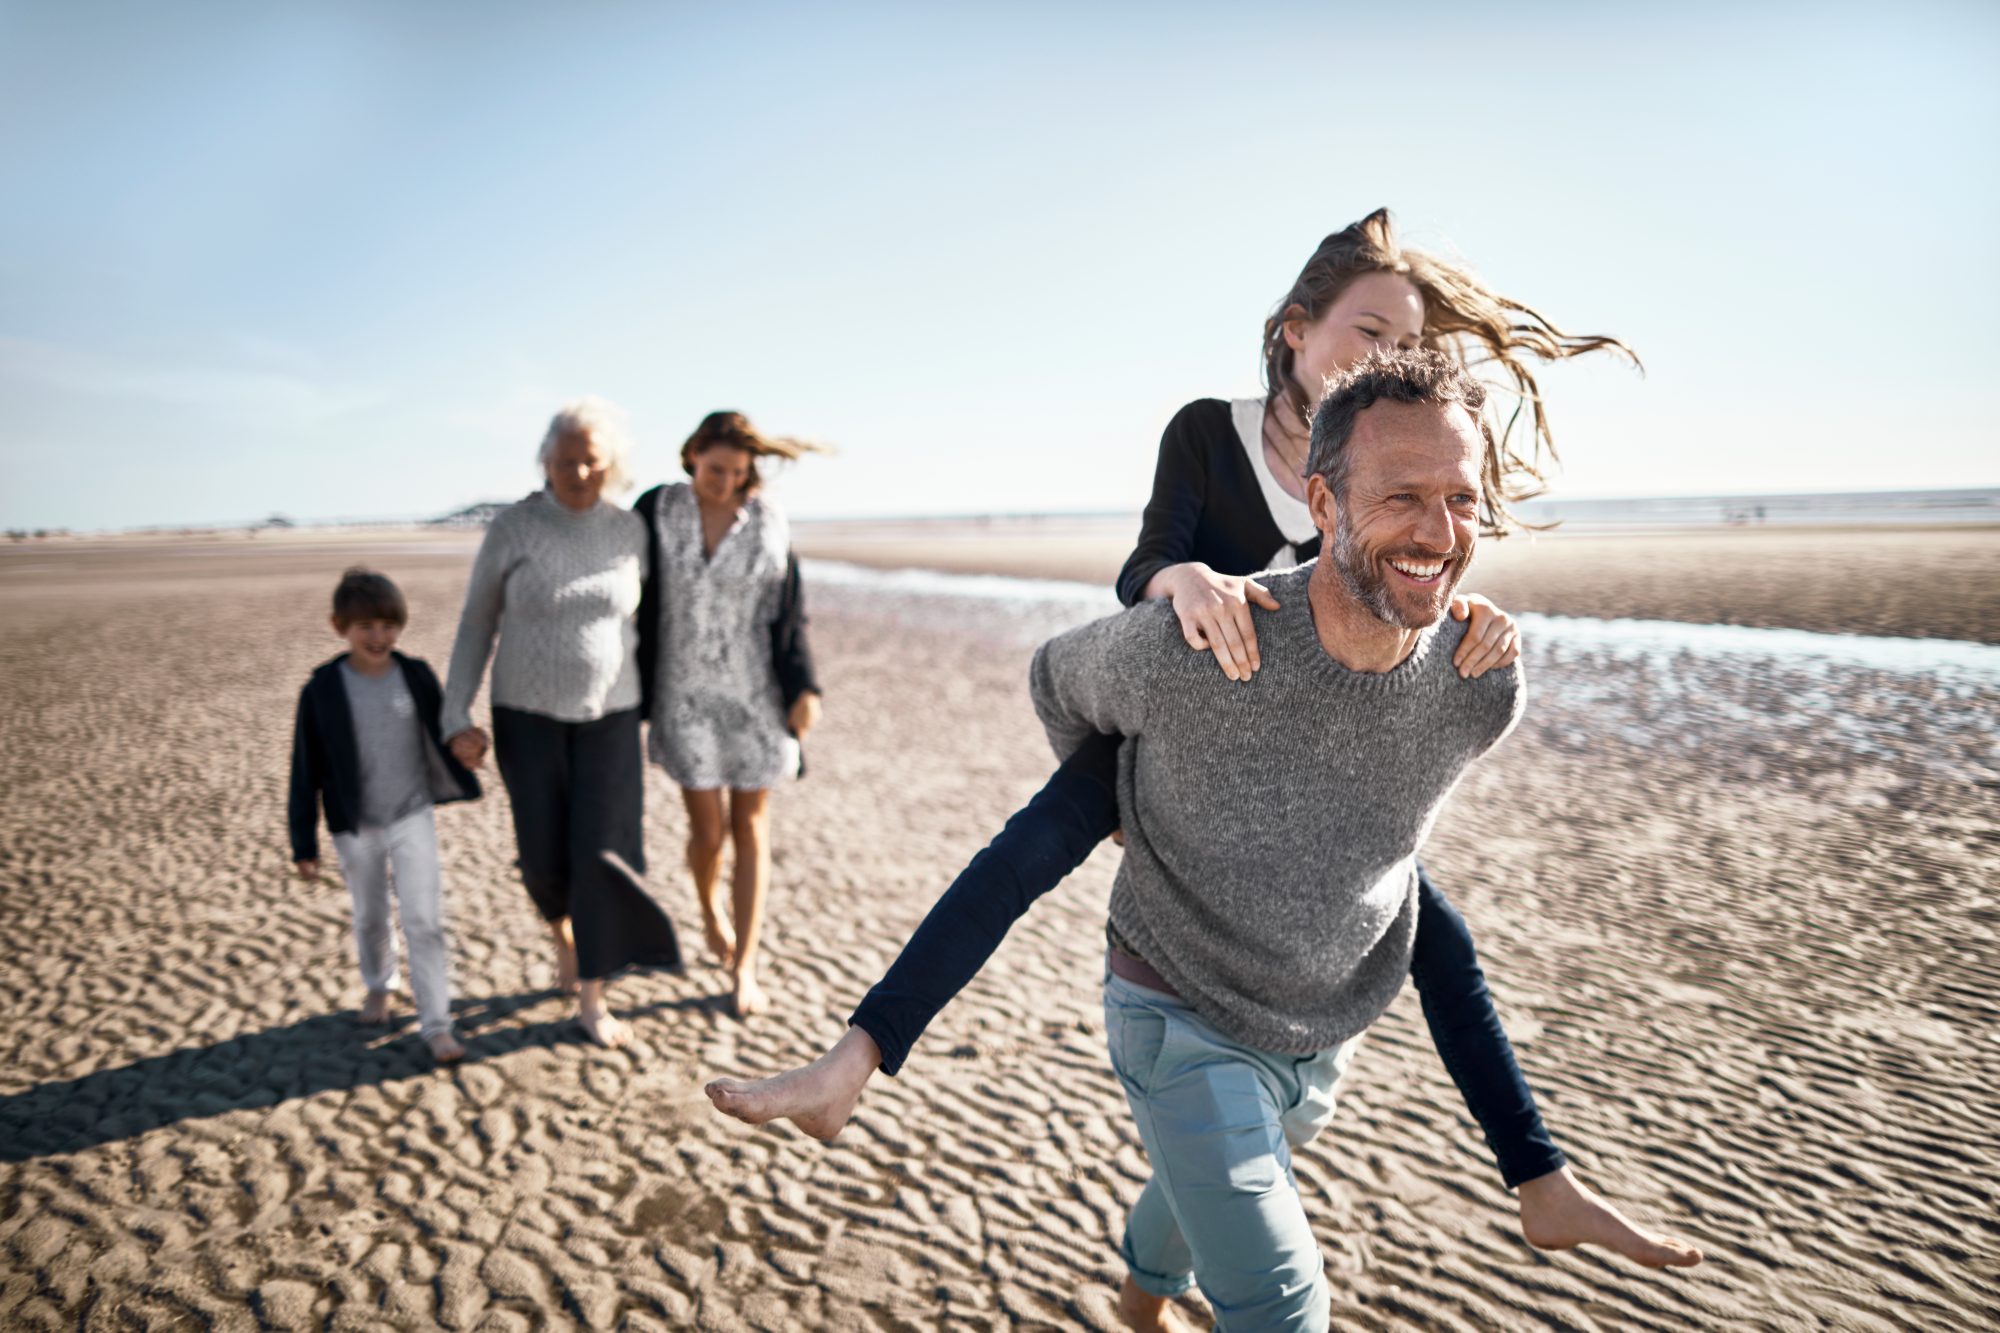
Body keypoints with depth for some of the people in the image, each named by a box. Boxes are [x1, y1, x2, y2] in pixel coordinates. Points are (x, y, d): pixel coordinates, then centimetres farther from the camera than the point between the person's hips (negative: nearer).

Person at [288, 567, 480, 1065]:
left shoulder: (417, 677, -7)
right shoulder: (322, 691, -10)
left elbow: (441, 736, 8)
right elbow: (307, 771, -6)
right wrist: (304, 843, -4)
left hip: (413, 818, 0)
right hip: (356, 828, 0)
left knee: (424, 921, -6)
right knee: (370, 919, 20)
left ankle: (436, 1025, 0)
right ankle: (378, 985, 47)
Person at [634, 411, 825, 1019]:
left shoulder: (768, 521, -4)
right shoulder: (655, 511, -5)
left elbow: (788, 611, -1)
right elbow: (638, 606, 0)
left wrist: (804, 688, -10)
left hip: (755, 695, 1)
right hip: (687, 694, 0)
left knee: (750, 828, 4)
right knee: (707, 829, 1)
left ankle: (744, 968, 15)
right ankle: (710, 907, 36)